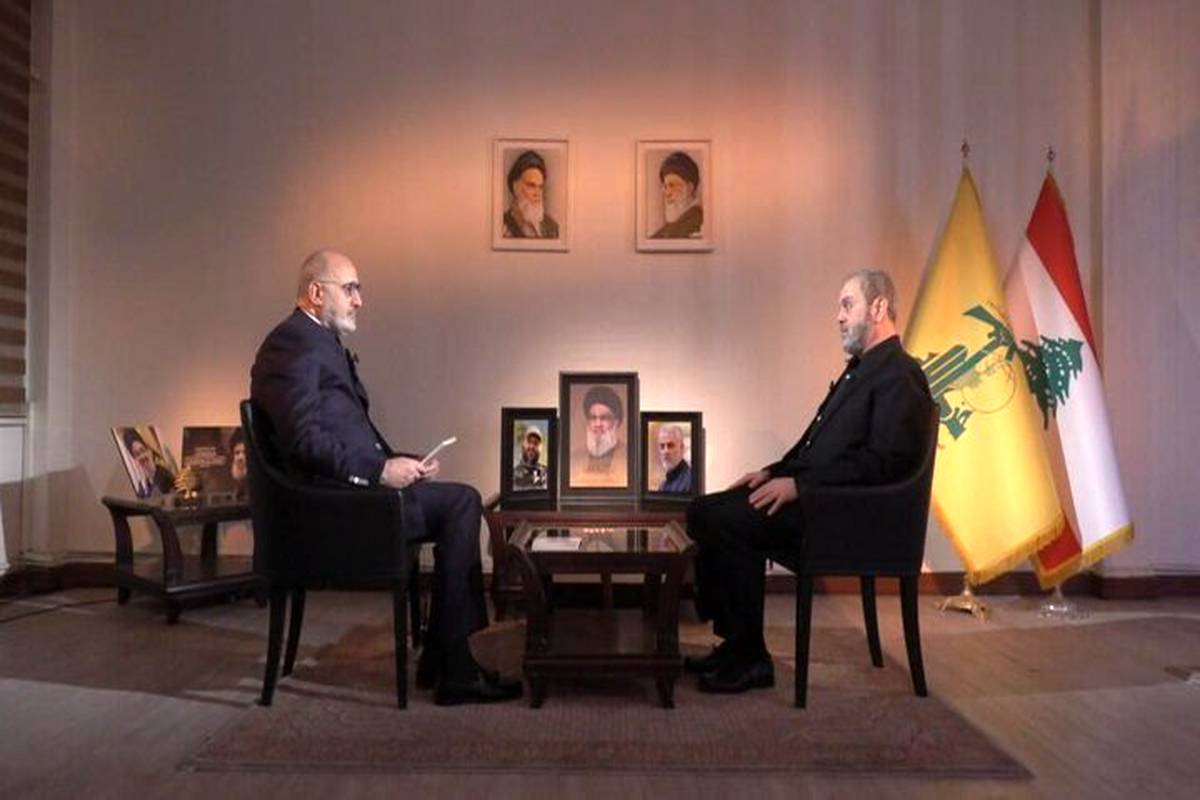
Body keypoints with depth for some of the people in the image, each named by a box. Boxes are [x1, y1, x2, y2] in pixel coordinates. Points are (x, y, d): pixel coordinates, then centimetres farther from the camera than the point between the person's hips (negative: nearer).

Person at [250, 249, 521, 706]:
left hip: (351, 486, 10)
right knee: (462, 502, -15)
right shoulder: (294, 345, -10)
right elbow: (305, 441, -21)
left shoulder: (324, 343, 23)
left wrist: (399, 462, 8)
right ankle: (453, 671, -8)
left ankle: (447, 663, 3)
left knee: (460, 505, 0)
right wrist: (379, 470, -20)